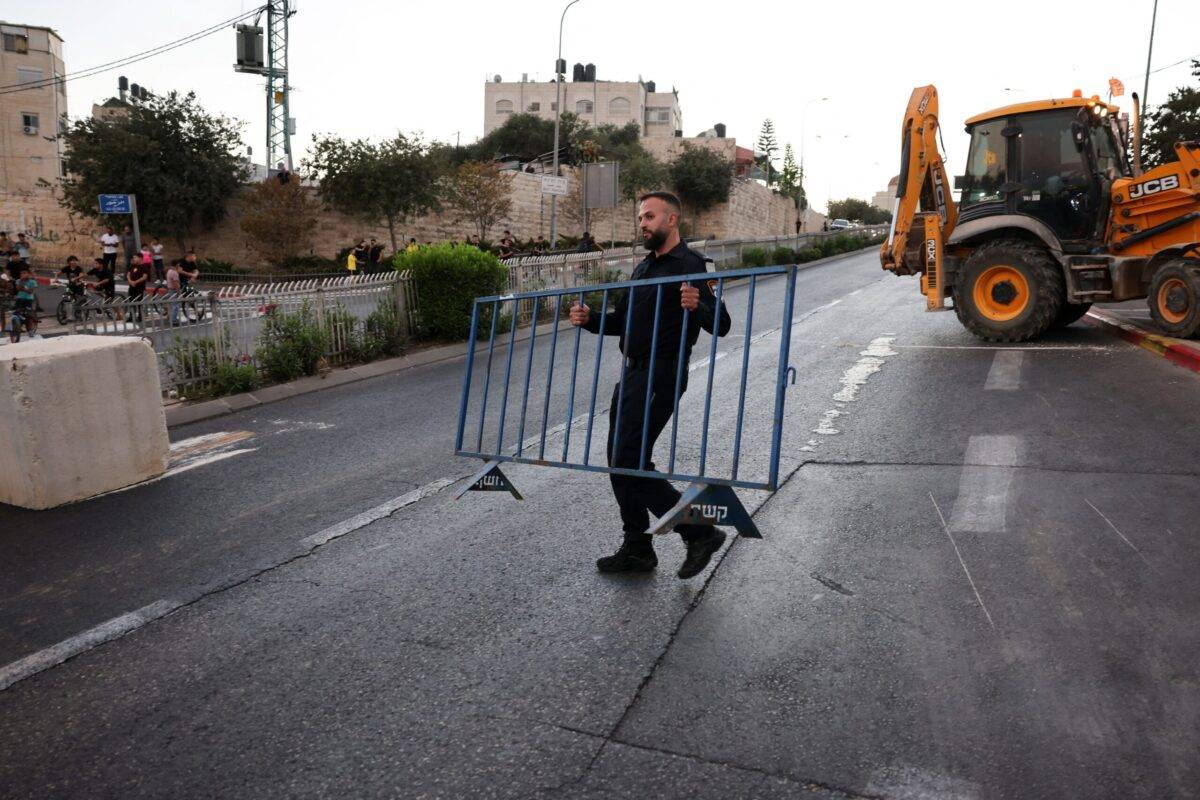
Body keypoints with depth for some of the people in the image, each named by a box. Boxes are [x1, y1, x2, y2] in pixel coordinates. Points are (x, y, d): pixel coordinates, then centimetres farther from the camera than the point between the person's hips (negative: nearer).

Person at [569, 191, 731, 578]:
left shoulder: (689, 266, -11)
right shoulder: (644, 267, 17)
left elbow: (721, 325, -18)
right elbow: (622, 321, 23)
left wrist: (697, 306, -39)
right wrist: (589, 319, 3)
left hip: (660, 378, -9)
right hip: (632, 374, 10)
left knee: (629, 461, -12)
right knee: (620, 460, 11)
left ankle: (699, 532, 0)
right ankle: (636, 550, 21)